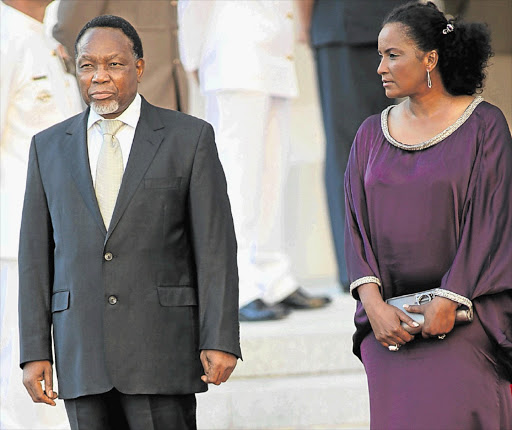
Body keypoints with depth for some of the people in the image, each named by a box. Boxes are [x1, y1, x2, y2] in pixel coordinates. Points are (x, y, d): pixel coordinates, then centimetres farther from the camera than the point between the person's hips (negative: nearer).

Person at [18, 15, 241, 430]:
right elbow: (36, 255, 9)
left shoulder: (189, 138, 1)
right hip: (83, 358, 3)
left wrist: (221, 341, -11)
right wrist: (34, 351, 2)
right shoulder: (50, 147, 11)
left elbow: (216, 245, -3)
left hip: (162, 352, -3)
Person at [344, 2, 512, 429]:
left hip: (461, 315, -4)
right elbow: (358, 225, 6)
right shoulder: (372, 134, 11)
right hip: (390, 318, 4)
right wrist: (373, 304, -8)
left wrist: (448, 301, -13)